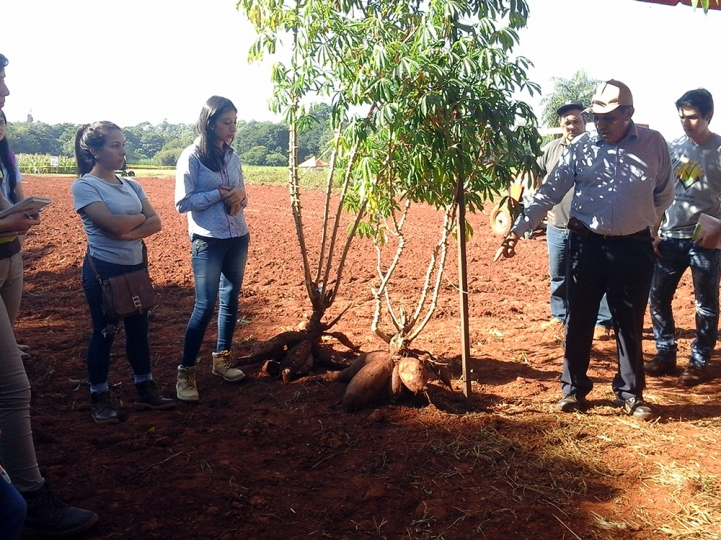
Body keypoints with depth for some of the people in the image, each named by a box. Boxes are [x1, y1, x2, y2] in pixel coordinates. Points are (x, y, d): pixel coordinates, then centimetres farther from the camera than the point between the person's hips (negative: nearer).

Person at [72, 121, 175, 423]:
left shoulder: (130, 185, 9)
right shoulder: (84, 186, -10)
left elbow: (155, 223, -1)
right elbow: (112, 224, -22)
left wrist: (130, 232, -17)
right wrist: (140, 217, -5)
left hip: (136, 267, 6)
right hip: (103, 270, -6)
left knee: (138, 329, 13)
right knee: (104, 333, 4)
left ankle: (145, 391, 26)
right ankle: (99, 398, 19)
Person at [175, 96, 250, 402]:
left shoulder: (232, 156, 9)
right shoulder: (192, 157, -8)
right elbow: (183, 203, -12)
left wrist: (240, 196, -8)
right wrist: (219, 194, -17)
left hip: (238, 238, 6)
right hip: (207, 241, -6)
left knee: (230, 300, 12)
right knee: (205, 305, -6)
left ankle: (222, 359, 27)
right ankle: (186, 372, 5)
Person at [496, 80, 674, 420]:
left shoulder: (654, 143, -2)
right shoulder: (581, 147, -3)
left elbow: (664, 195, 10)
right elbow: (549, 193, -5)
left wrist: (642, 222, 5)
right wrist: (518, 229, -13)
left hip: (634, 247, 0)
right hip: (587, 244, 0)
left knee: (629, 323, 10)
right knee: (578, 320, 6)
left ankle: (630, 394, 26)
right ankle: (573, 390, 21)